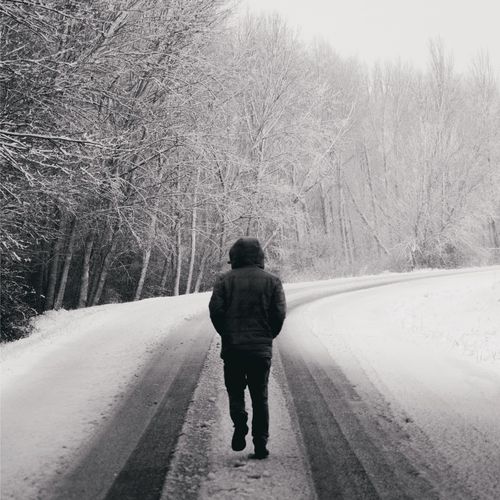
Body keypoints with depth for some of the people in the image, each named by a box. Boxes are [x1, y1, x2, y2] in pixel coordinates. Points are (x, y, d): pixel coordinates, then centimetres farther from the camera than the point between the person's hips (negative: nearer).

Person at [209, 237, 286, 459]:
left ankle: (239, 422, -13)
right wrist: (267, 336, 10)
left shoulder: (225, 280, 1)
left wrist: (227, 334, 7)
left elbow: (215, 309, -6)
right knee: (260, 397, 9)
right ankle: (260, 445, 6)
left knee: (235, 390, 14)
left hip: (232, 348, -1)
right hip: (261, 349, 1)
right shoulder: (272, 281, 3)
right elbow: (279, 313, -4)